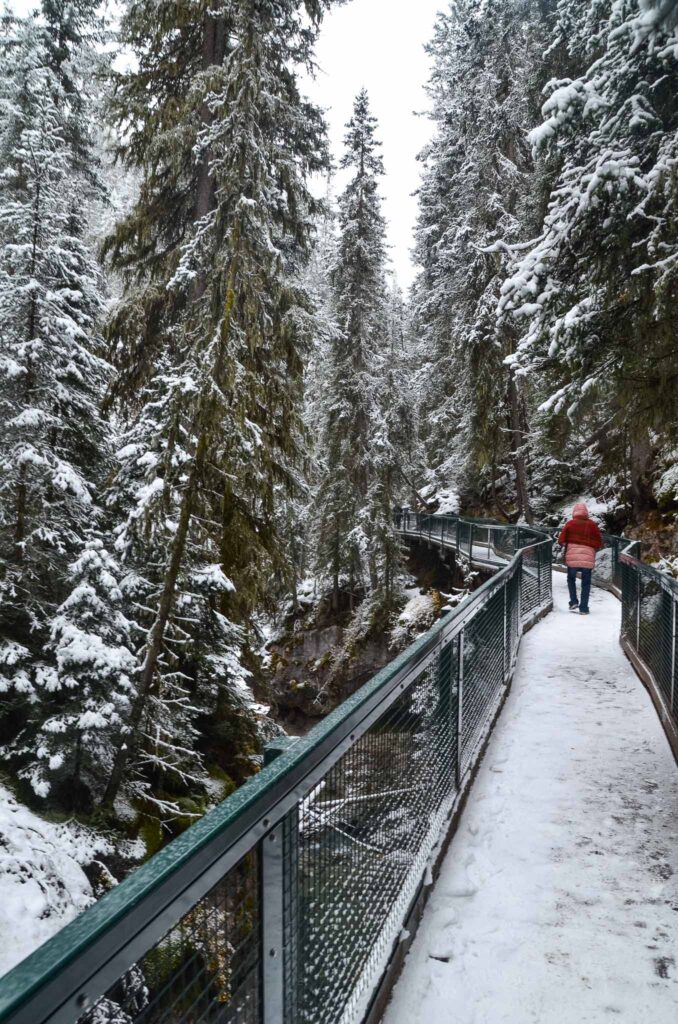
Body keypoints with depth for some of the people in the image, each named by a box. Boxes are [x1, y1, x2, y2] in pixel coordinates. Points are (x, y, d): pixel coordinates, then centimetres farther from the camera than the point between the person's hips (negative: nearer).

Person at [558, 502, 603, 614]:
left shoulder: (570, 524, 0)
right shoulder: (592, 524, 2)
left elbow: (561, 540, -2)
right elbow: (599, 543, 4)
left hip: (572, 558, 0)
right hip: (588, 559, 0)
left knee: (571, 580, 21)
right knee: (586, 584, 11)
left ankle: (574, 602, 10)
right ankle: (584, 608, 8)